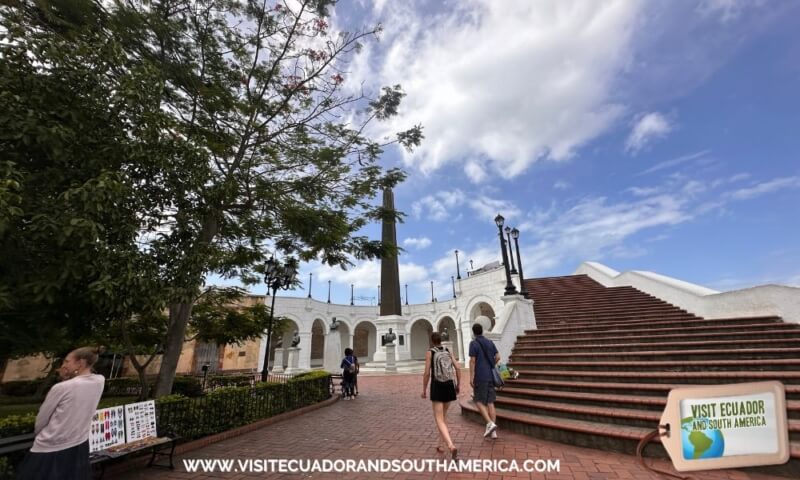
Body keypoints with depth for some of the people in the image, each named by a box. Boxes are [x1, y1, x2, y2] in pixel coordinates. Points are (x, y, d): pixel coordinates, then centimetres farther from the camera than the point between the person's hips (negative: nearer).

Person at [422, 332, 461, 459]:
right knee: (443, 415, 25)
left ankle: (452, 447, -25)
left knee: (439, 421, -3)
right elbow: (457, 368, 0)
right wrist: (458, 385, 11)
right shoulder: (448, 351, 7)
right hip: (449, 386, 5)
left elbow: (427, 373, -10)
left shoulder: (429, 352, -5)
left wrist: (424, 390, 1)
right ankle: (442, 445, 29)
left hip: (437, 387, -5)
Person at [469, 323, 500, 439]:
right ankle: (493, 431, 11)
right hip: (490, 376, 6)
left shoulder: (473, 343, -9)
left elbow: (472, 361, -13)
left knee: (479, 401, 6)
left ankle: (490, 423, -9)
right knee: (490, 402, 10)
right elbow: (498, 357, 8)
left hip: (480, 377, -6)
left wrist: (471, 377, -11)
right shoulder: (490, 342, 8)